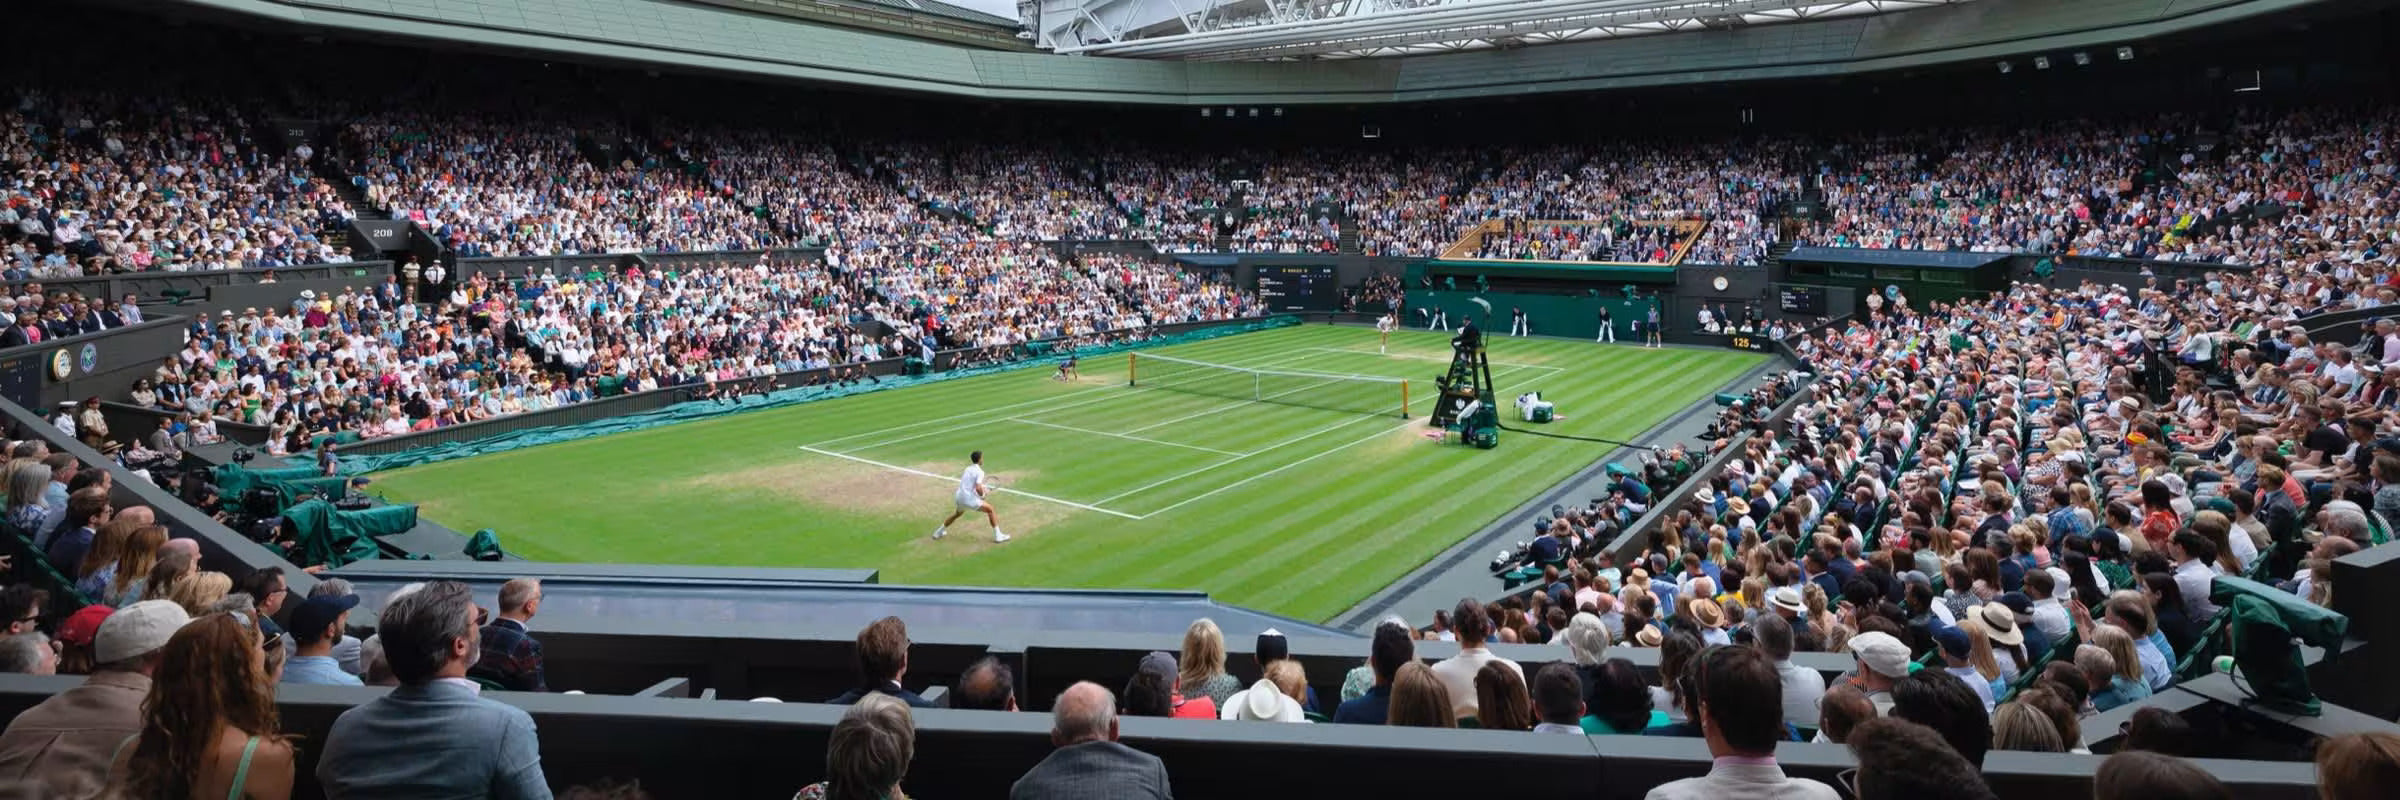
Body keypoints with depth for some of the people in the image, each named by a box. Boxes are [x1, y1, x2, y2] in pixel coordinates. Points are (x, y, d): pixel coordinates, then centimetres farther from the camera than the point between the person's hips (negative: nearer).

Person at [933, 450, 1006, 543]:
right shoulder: (979, 472, -10)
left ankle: (939, 532, 46)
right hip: (969, 499, -8)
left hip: (959, 498, 8)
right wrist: (983, 494, -2)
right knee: (990, 509, 5)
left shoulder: (968, 469, 15)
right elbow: (978, 488, -22)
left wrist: (982, 488, 22)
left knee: (958, 513, 35)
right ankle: (997, 535, 1)